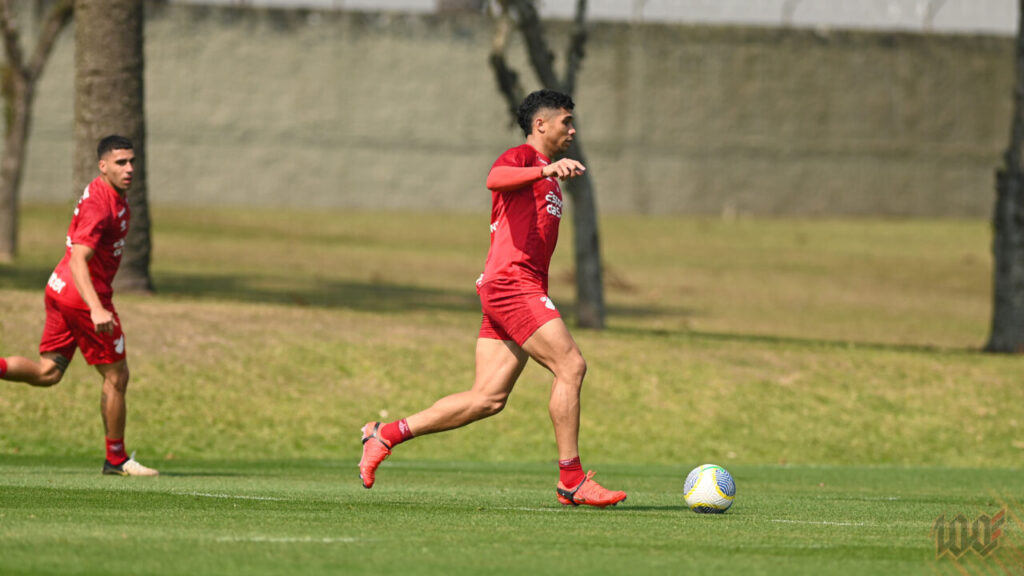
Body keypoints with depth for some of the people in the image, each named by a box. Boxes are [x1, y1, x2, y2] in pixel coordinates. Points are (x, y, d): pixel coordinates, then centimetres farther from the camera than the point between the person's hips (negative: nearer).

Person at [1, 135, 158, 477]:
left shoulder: (114, 195, 11)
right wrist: (96, 309, -40)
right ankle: (116, 459, 13)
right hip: (82, 297, -10)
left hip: (60, 292, 10)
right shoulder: (99, 203, -20)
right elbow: (78, 259, -30)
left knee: (48, 372, 7)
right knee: (116, 376, 3)